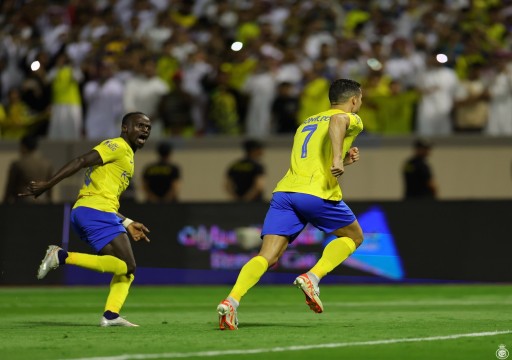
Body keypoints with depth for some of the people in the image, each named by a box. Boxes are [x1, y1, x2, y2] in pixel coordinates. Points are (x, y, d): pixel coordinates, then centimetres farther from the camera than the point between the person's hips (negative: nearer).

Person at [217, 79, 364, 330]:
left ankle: (232, 300, -26)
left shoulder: (307, 122, 32)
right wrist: (338, 158, -25)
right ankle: (312, 277, -4)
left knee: (266, 256, -3)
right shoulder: (351, 118, 10)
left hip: (285, 191, 5)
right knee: (353, 236, 18)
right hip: (318, 193, -5)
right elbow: (337, 120, -16)